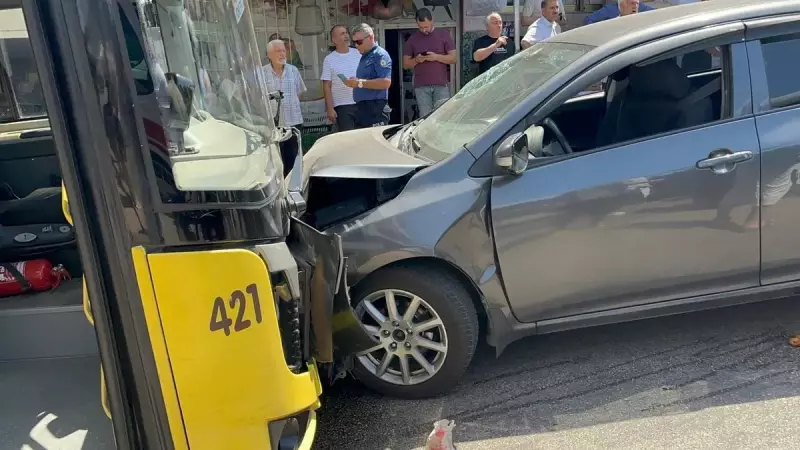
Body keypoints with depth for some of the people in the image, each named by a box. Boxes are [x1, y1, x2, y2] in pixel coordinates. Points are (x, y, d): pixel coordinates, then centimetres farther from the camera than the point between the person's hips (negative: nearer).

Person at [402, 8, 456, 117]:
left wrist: (436, 57, -13)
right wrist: (416, 60, -9)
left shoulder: (443, 35, 7)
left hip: (441, 85, -1)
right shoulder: (412, 39, 11)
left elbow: (453, 58, 4)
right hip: (421, 87, 1)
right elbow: (405, 64, 12)